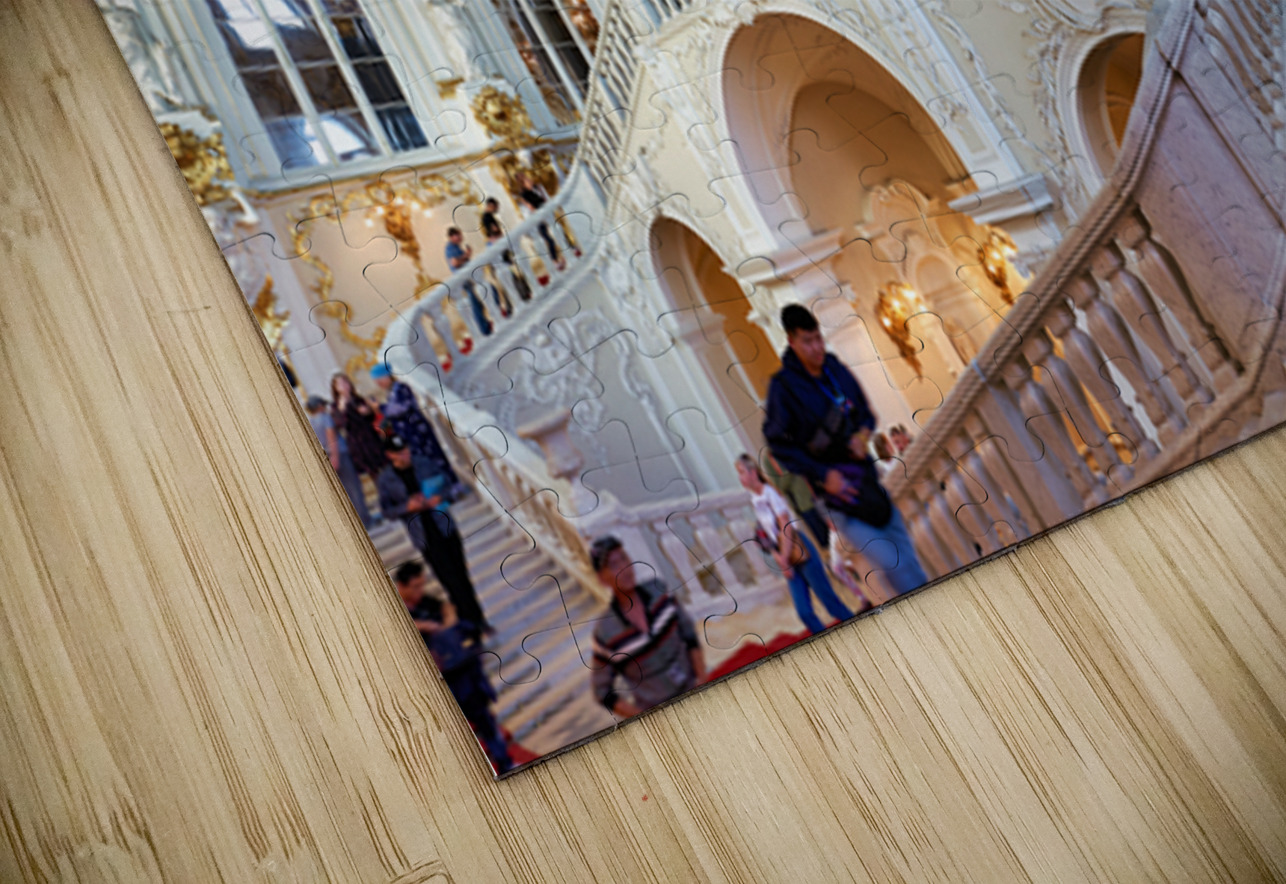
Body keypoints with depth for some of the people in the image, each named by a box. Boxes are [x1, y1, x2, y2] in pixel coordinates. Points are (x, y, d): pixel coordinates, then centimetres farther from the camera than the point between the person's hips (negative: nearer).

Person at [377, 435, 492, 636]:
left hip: (445, 527, 2)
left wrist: (438, 498, -11)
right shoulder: (385, 480, -6)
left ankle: (477, 620, 20)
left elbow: (443, 485, 11)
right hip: (425, 537, -2)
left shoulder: (423, 465, 1)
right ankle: (472, 623, 7)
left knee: (461, 576, 8)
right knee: (451, 581, -3)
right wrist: (407, 506, -20)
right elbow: (386, 511, -3)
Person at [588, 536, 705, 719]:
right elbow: (603, 692, -10)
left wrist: (703, 682, -4)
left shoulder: (657, 590, -8)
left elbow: (689, 633, 4)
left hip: (693, 692, 4)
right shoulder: (605, 632, -18)